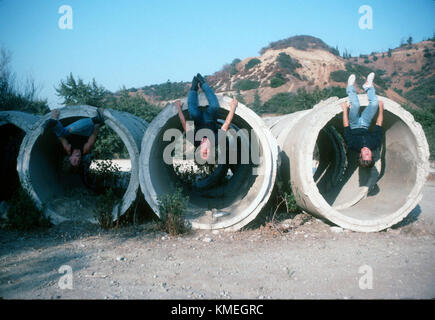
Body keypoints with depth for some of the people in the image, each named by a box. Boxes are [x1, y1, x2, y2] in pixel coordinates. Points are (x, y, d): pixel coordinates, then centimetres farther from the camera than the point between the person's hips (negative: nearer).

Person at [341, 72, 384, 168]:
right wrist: (381, 108, -12)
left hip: (354, 126, -2)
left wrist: (345, 109, -24)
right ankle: (368, 86, 19)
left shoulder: (352, 145, -40)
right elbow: (379, 124, -22)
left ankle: (350, 87, 10)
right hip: (365, 126, 2)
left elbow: (346, 126, -32)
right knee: (375, 103, -16)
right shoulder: (376, 144, -33)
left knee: (355, 104, -25)